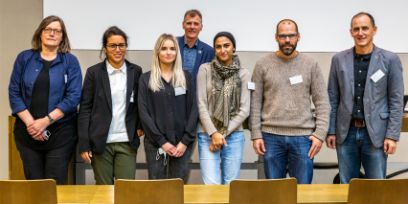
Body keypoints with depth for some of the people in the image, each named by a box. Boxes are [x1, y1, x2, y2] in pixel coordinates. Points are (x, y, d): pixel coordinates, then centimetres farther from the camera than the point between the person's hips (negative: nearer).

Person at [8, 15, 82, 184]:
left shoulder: (70, 61, 1)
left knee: (56, 184, 0)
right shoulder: (24, 58, 6)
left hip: (60, 132, -1)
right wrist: (30, 123, -10)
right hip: (28, 131, 2)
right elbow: (13, 93, 3)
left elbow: (73, 96, -7)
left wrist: (45, 121, -14)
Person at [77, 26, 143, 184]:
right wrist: (83, 144, -6)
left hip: (127, 142, 1)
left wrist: (140, 125, -2)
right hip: (100, 142, -1)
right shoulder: (94, 72, 0)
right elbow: (85, 108, -1)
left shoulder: (136, 71, 5)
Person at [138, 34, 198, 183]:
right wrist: (162, 141, -10)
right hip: (155, 143, -1)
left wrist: (186, 141, -7)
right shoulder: (146, 79, 3)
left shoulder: (186, 77, 8)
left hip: (182, 143, 1)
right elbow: (144, 113, -3)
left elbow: (193, 110, 3)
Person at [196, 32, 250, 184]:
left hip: (234, 136, 1)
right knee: (211, 185, -5)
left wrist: (223, 133, -6)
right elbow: (201, 105, -2)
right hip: (207, 134, -1)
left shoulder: (244, 74, 3)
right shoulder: (205, 69, 1)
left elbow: (245, 109, 0)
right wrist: (213, 133, -9)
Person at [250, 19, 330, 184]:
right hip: (271, 136, 0)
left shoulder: (311, 65, 3)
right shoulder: (263, 65, 3)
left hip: (303, 137, 0)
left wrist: (320, 133, -6)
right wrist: (256, 134, -3)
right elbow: (255, 103, 2)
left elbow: (322, 103, 2)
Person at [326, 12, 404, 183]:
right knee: (346, 185, 10)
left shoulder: (390, 60, -2)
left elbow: (396, 101, -2)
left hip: (375, 133, -2)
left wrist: (392, 135, -7)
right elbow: (333, 98, 7)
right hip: (346, 133, 2)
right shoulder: (339, 59, 4)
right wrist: (331, 131, 3)